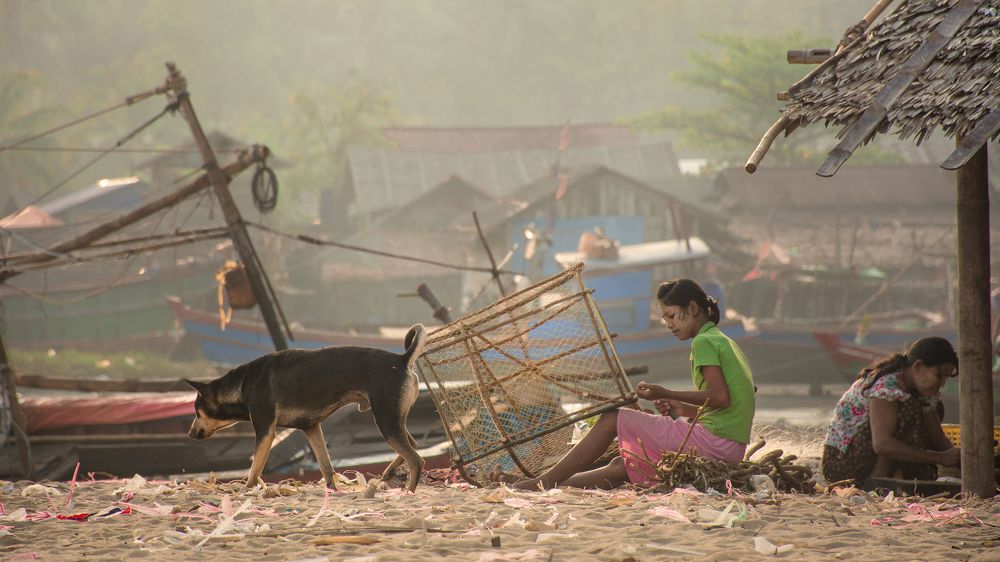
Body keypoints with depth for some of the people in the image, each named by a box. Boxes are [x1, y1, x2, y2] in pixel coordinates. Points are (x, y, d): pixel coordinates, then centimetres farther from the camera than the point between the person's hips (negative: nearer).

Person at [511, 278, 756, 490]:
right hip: (732, 448, 9)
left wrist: (666, 394, -13)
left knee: (612, 420, -1)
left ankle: (545, 481, -1)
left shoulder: (703, 342, -7)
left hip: (712, 440, -9)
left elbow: (721, 397, -21)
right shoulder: (725, 341, 23)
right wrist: (683, 409, 15)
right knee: (623, 465, 14)